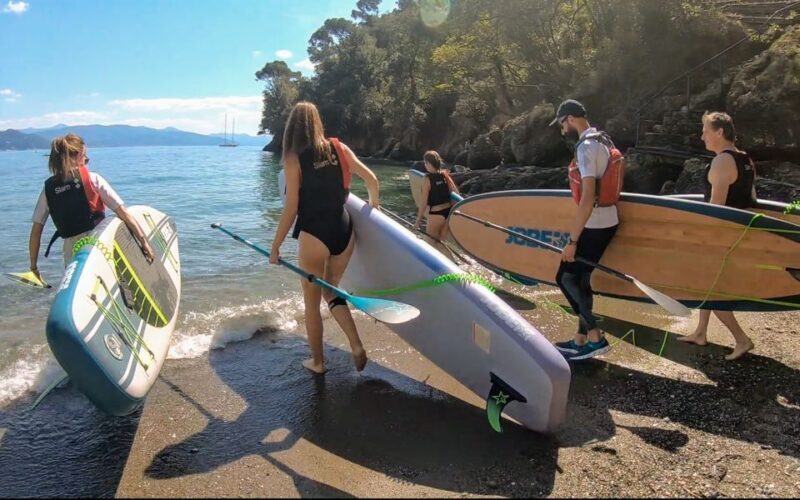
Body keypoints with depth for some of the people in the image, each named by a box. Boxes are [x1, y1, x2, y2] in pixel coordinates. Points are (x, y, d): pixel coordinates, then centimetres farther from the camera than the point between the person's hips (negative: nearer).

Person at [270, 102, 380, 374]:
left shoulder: (294, 158, -7)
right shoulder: (338, 148, 4)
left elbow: (291, 209, -8)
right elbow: (371, 178, 5)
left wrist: (275, 246, 1)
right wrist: (373, 205, 25)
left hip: (313, 234, -5)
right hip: (344, 230, 5)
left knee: (312, 302, 13)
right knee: (331, 292, 23)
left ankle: (317, 361, 26)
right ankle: (357, 346, 9)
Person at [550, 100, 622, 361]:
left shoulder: (586, 147, -18)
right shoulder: (603, 142, 13)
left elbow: (587, 199, -25)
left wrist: (572, 240, -23)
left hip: (594, 226, -9)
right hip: (607, 222, 9)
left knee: (565, 278, -2)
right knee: (580, 278, 12)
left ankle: (595, 337, 0)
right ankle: (581, 339, 19)